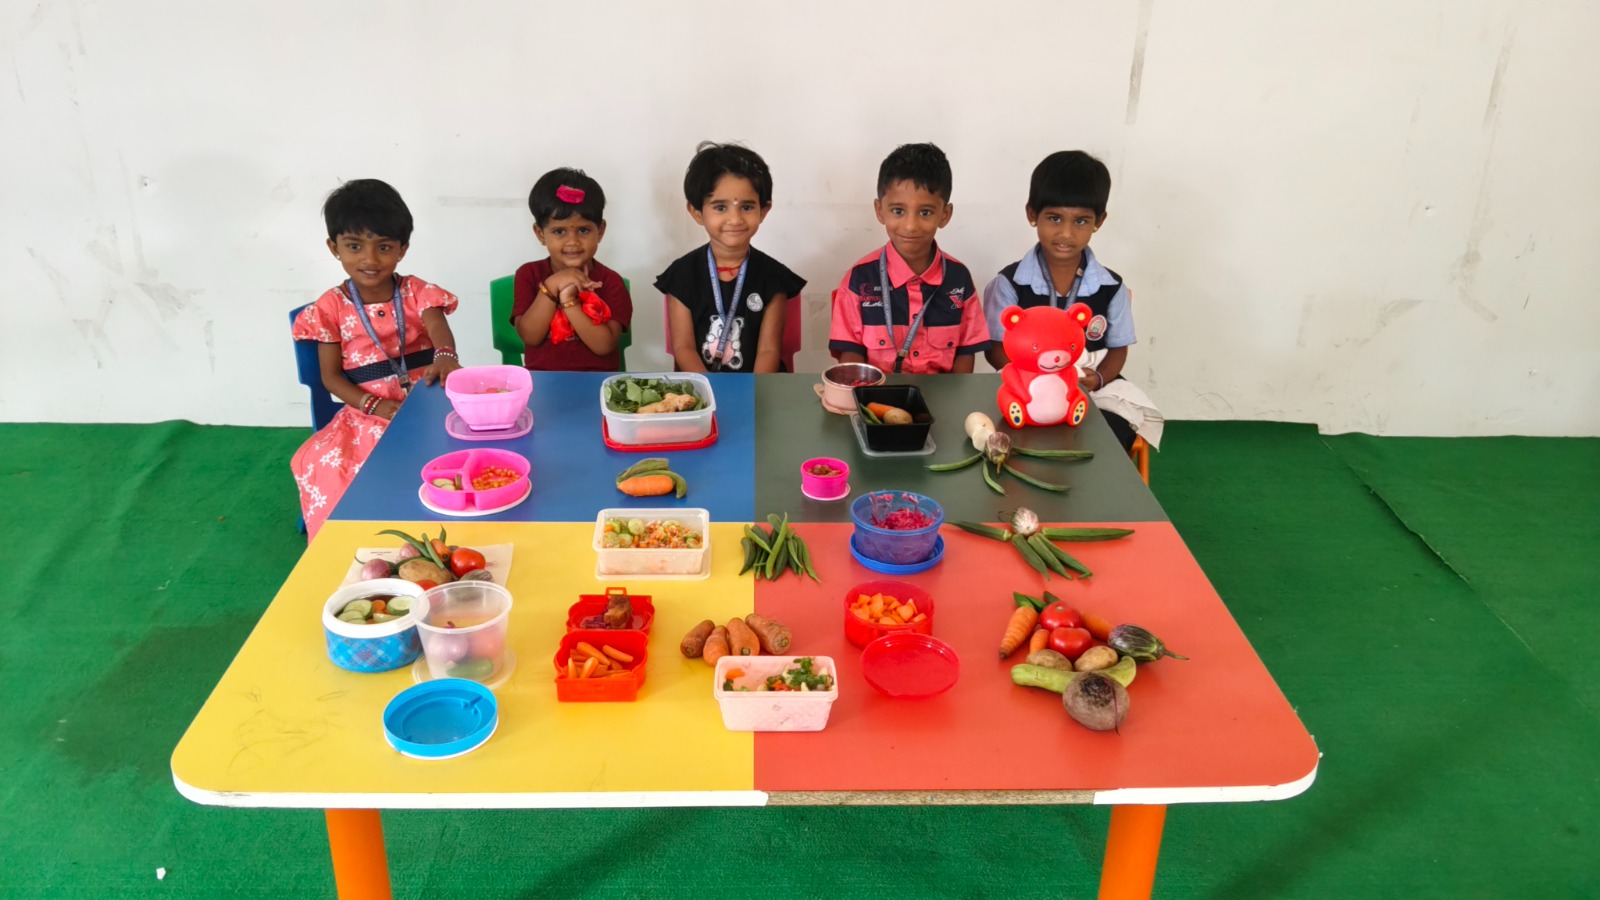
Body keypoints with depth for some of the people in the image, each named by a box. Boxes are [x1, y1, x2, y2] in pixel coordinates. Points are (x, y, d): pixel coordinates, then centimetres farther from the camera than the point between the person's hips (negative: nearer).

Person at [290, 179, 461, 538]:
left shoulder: (417, 292, 2)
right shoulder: (331, 307, 2)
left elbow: (438, 327, -19)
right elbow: (331, 376, 3)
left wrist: (446, 357, -44)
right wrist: (374, 405, -15)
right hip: (367, 413, 0)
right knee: (325, 464, -25)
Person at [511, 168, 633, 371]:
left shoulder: (610, 282, 0)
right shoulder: (529, 275, 5)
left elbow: (604, 345, -10)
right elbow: (530, 337, -5)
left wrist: (569, 301, -16)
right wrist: (551, 287, -13)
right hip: (541, 379, 1)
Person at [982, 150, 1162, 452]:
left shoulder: (1112, 287, 1)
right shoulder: (1010, 283, -4)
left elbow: (1117, 349, 9)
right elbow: (996, 349, -1)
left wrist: (1097, 378, -14)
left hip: (1094, 393, 2)